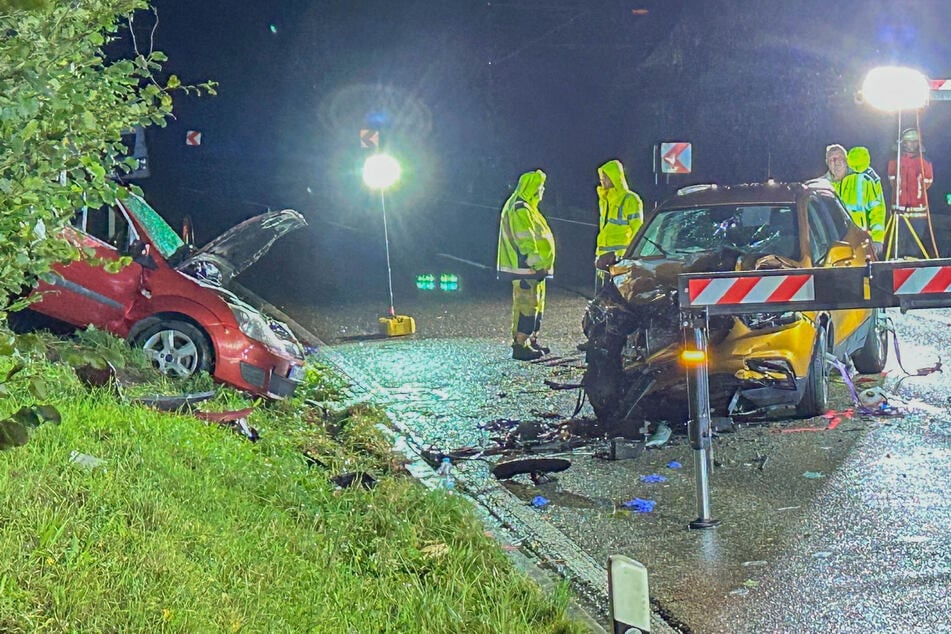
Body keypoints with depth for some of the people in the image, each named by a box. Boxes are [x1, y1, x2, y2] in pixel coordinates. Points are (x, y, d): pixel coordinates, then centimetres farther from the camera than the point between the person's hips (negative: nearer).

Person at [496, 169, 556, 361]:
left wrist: (540, 265, 22)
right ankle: (520, 346, -10)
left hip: (533, 267, 11)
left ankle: (531, 341, 22)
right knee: (526, 304, -11)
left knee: (536, 303, 15)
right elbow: (526, 242, -21)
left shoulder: (526, 208, 20)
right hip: (525, 267, -11)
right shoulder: (520, 210, -15)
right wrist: (537, 265, -22)